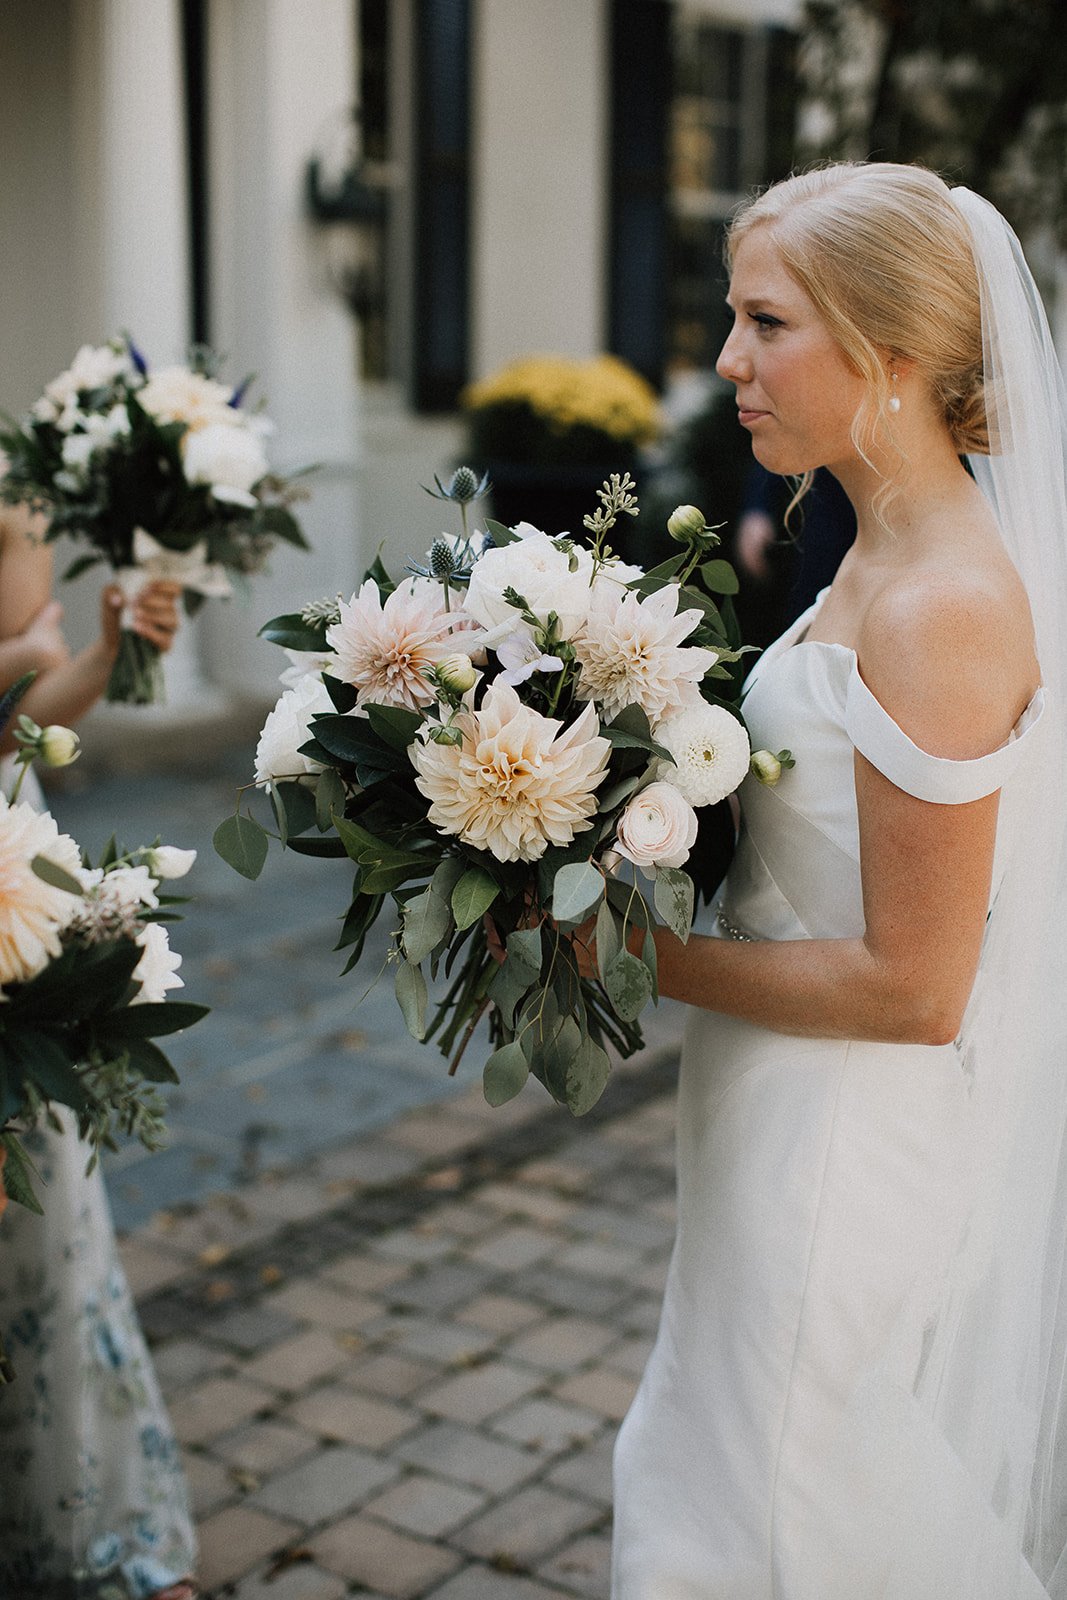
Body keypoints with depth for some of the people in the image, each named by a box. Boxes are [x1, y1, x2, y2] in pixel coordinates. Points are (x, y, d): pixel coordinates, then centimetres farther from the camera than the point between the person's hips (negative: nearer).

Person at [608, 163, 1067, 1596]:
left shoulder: (943, 612, -24)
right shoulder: (882, 564, 5)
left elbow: (910, 988, -22)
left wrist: (641, 954, -16)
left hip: (850, 1175, -9)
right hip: (806, 1140, 9)